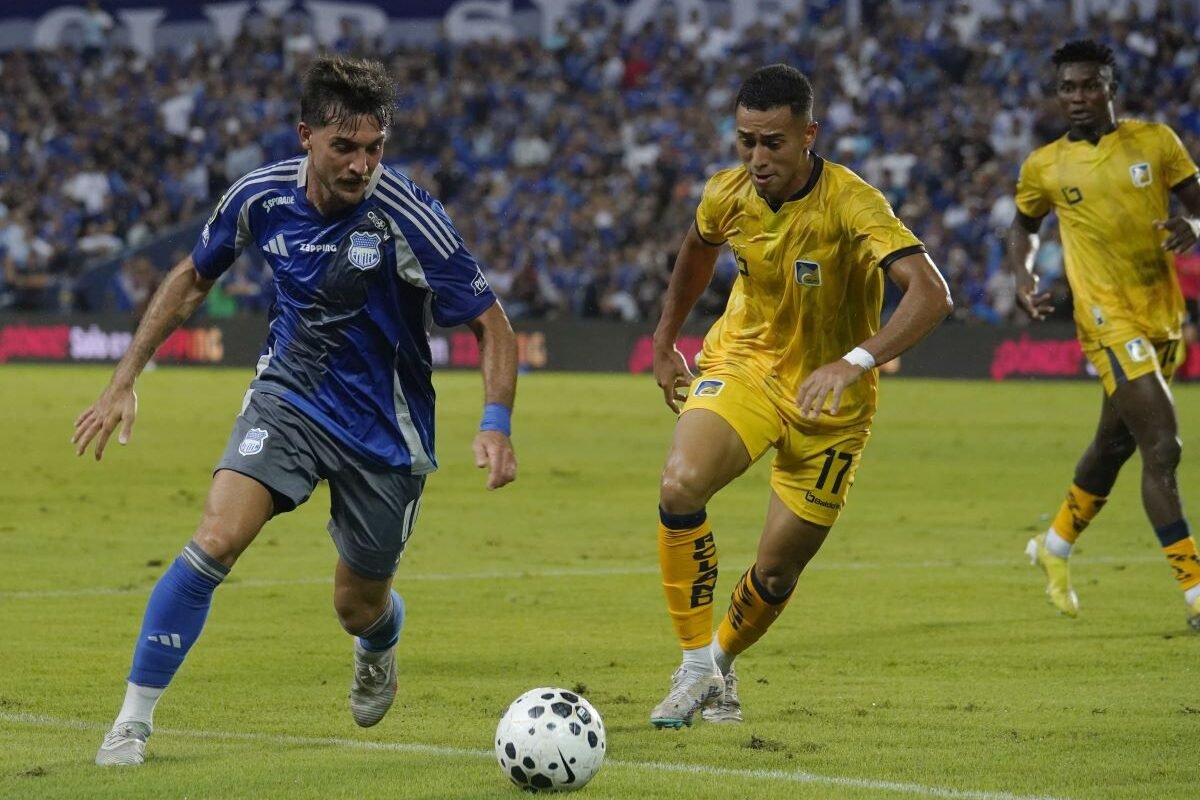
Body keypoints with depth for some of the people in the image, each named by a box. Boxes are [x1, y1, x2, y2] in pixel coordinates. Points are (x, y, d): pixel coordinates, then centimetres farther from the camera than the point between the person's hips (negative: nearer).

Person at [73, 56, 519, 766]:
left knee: (358, 607, 11)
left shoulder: (406, 216, -23)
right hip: (288, 396, 2)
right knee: (216, 539, -22)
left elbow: (492, 323, -15)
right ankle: (135, 719, -13)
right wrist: (126, 380, 5)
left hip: (383, 432, -2)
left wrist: (497, 426, -29)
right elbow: (194, 278, 8)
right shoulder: (262, 197, -11)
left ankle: (382, 640, 51)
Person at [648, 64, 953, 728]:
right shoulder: (728, 194, -11)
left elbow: (931, 295, -39)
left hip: (828, 401, -2)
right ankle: (695, 668, -14)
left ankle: (722, 662, 36)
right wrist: (664, 341, 20)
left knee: (777, 570, 3)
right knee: (680, 485, -27)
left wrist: (853, 362, -51)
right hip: (743, 362, 2)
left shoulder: (851, 203, -26)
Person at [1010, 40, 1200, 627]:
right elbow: (1023, 227, 18)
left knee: (1115, 443, 19)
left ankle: (1056, 545, 44)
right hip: (1111, 321, -4)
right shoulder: (1043, 167, 2)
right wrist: (1023, 275, 0)